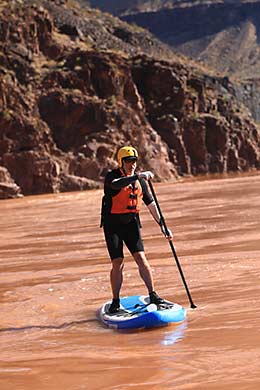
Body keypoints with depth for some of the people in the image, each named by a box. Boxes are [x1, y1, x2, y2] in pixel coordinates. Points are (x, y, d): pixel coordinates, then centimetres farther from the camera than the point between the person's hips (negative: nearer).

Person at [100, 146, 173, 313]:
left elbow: (151, 204, 10)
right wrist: (138, 176, -46)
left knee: (141, 258, -8)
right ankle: (116, 301, 6)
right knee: (118, 263, -6)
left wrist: (162, 225, 5)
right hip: (113, 224, -4)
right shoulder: (112, 176, -10)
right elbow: (116, 184, -36)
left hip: (131, 223, 4)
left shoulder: (140, 180, 6)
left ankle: (153, 295, 0)